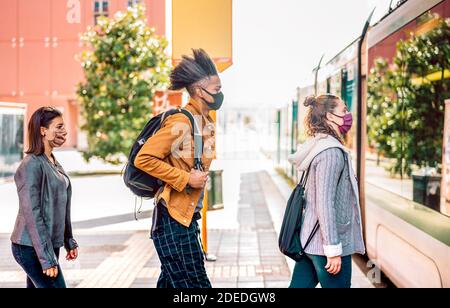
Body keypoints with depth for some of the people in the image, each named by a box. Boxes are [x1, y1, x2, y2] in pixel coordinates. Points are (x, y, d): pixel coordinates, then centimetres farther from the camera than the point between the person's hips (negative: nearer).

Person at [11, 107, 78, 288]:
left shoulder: (54, 163, 11)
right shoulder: (32, 165, -15)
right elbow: (32, 214, -19)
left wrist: (69, 241, 17)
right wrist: (46, 258, -20)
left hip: (50, 244, 8)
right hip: (32, 248, -8)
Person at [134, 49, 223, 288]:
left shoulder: (206, 123, 12)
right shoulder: (181, 122, -18)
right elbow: (144, 158, -21)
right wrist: (185, 179, -19)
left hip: (187, 216, 9)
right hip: (173, 217, -9)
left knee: (171, 282, 15)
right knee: (194, 283, -6)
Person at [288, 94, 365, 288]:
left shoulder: (318, 147, 12)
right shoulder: (331, 152, -16)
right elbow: (325, 203, -21)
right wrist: (333, 249, -20)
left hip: (309, 241, 9)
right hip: (326, 244, -9)